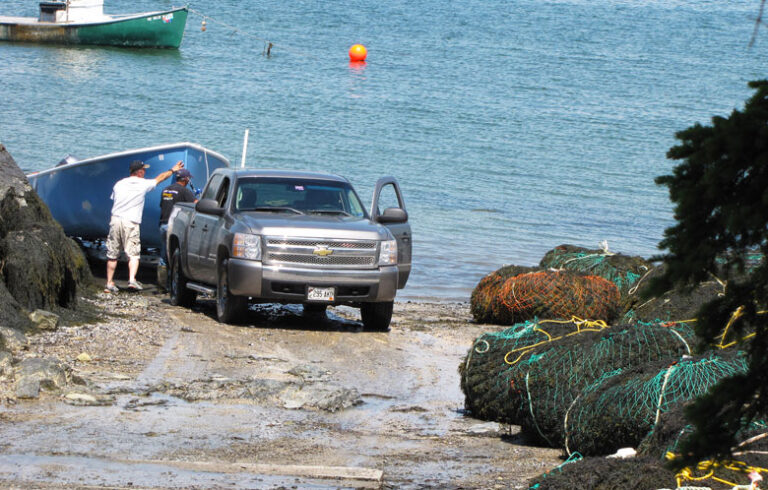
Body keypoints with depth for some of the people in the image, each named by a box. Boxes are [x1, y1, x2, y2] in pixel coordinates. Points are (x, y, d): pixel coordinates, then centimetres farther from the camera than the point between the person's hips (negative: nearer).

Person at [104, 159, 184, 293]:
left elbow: (114, 199, 16)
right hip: (131, 222, -4)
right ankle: (132, 280, -21)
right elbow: (160, 178, 17)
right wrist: (173, 170, 33)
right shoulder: (143, 184, 2)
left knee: (112, 255, 9)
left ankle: (109, 283, 12)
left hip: (115, 220, 4)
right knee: (133, 254, -2)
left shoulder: (119, 184, 10)